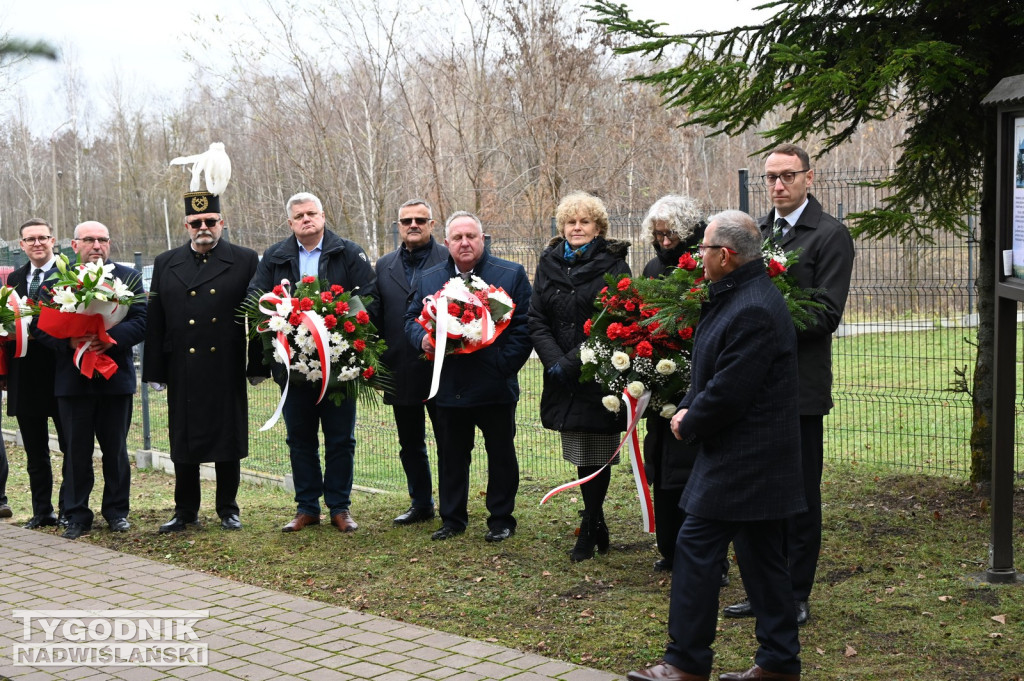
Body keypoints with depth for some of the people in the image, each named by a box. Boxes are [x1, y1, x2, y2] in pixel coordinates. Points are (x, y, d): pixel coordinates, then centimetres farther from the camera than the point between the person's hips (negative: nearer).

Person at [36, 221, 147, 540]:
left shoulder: (128, 277, 4)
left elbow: (141, 322, -5)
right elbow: (44, 327, -1)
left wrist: (111, 338, -21)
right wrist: (69, 342, -20)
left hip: (115, 378, 0)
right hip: (72, 379, 0)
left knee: (116, 449, 9)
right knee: (76, 451, 5)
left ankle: (117, 510, 22)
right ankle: (77, 515, 14)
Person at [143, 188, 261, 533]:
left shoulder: (245, 261, 3)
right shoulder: (166, 264, 10)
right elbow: (155, 321, 8)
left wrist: (257, 364, -4)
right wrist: (154, 371, 3)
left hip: (227, 372, -2)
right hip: (182, 373, 2)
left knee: (229, 441, 5)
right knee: (183, 442, 7)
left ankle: (228, 509, 18)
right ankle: (185, 512, 19)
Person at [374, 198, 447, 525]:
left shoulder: (450, 261, -4)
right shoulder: (384, 266, 11)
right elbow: (376, 317, 10)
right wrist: (376, 363, 5)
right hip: (401, 372, 5)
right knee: (410, 444, 14)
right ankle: (421, 504, 26)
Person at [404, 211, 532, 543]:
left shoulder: (512, 275, -1)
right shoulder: (430, 279, 9)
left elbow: (524, 326, -5)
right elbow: (411, 318, 14)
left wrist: (505, 363, -14)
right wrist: (422, 338, -9)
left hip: (495, 387, -3)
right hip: (449, 388, 3)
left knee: (501, 456, 8)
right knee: (451, 456, 12)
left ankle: (501, 519, 19)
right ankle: (452, 518, 24)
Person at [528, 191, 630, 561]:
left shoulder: (612, 264, -5)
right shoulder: (549, 263, 9)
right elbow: (536, 319, 4)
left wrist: (572, 362, -17)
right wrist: (555, 361, -11)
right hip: (562, 378, 4)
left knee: (595, 457, 1)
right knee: (582, 456, 11)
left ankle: (588, 531, 12)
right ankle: (597, 526, 25)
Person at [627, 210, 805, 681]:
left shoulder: (753, 311, -22)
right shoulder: (736, 297, 13)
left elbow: (728, 392, -23)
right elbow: (713, 372, 20)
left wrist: (688, 425, -8)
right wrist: (687, 408, 5)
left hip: (743, 461, -11)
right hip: (754, 459, 11)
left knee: (696, 548, -6)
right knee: (762, 554, 14)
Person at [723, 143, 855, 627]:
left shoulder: (830, 235, -5)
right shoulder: (754, 231, 15)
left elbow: (827, 314, -12)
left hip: (800, 387, -6)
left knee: (800, 496, 3)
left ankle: (796, 596, 14)